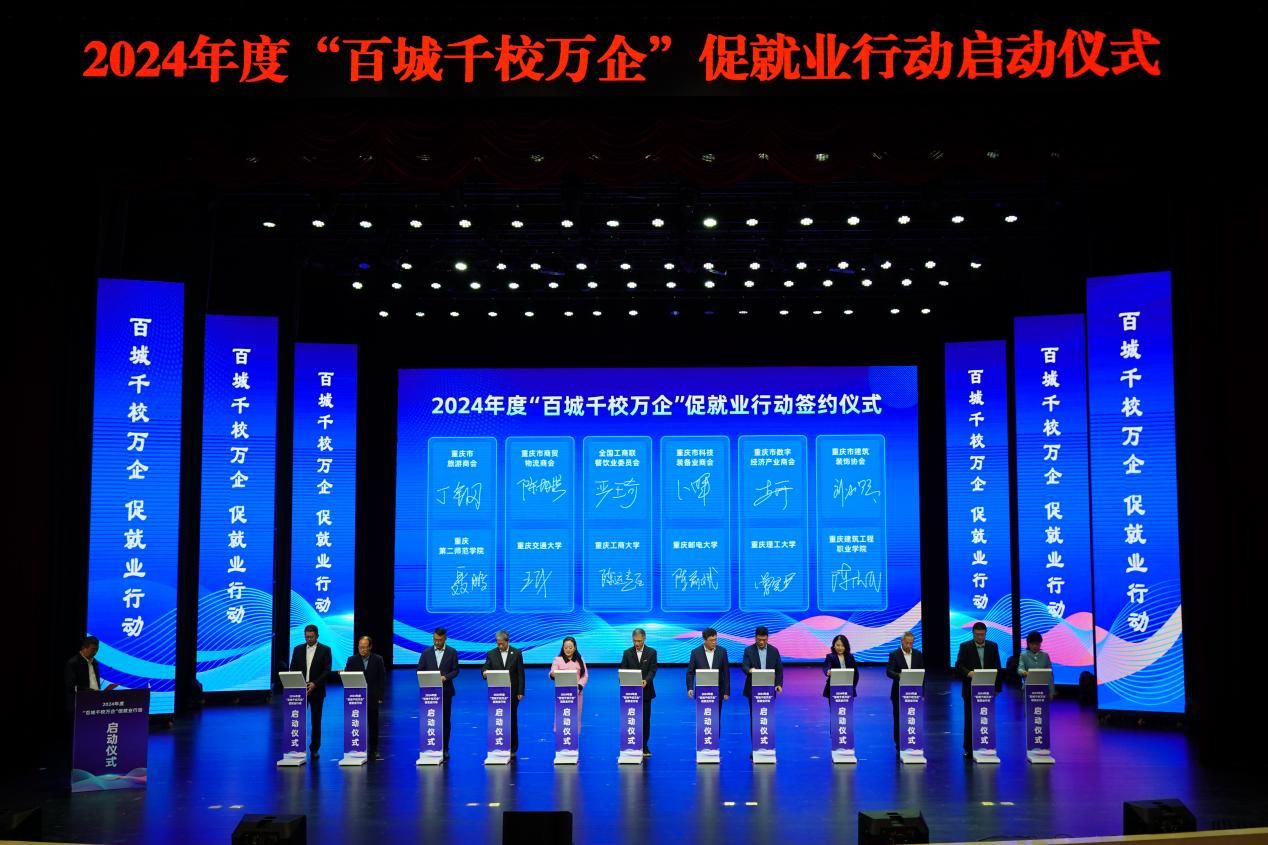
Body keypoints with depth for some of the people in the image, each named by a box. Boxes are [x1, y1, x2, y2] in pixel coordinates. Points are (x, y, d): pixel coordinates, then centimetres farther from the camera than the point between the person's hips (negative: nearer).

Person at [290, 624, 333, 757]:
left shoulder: (325, 650, 0)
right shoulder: (298, 649, 8)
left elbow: (327, 670, -5)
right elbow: (293, 669, 8)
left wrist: (315, 684, -15)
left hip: (317, 690, -2)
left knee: (316, 720, 3)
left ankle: (314, 749, 11)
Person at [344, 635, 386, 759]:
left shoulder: (378, 660, 2)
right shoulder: (352, 660, 3)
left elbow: (382, 679, 2)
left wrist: (380, 696, -3)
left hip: (372, 698, 0)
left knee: (373, 724, 4)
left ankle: (374, 750, 12)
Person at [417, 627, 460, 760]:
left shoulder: (452, 652, 2)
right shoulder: (426, 652, 5)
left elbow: (455, 670, 1)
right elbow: (420, 670, 6)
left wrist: (445, 677, -16)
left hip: (445, 690, 0)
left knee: (445, 720, 4)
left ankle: (444, 749, 11)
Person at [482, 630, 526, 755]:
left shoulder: (516, 653, 1)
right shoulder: (491, 654, 3)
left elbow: (520, 674, 0)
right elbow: (485, 670, 0)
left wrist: (520, 692, -5)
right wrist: (485, 673, -24)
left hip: (512, 693, -1)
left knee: (512, 721, 5)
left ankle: (512, 749, 12)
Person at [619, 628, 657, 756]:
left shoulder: (651, 652, 2)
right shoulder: (627, 653, 5)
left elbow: (652, 670, -6)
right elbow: (623, 671, 2)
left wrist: (646, 681, -25)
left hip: (645, 691, 0)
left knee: (645, 719, 4)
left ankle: (644, 747, 12)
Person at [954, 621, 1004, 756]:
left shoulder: (993, 646, 6)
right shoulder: (965, 646, -1)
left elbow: (997, 667, 7)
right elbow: (958, 665, -7)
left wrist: (997, 687, 1)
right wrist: (968, 672, -26)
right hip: (971, 689, -2)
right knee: (970, 719, 2)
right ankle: (968, 748, 7)